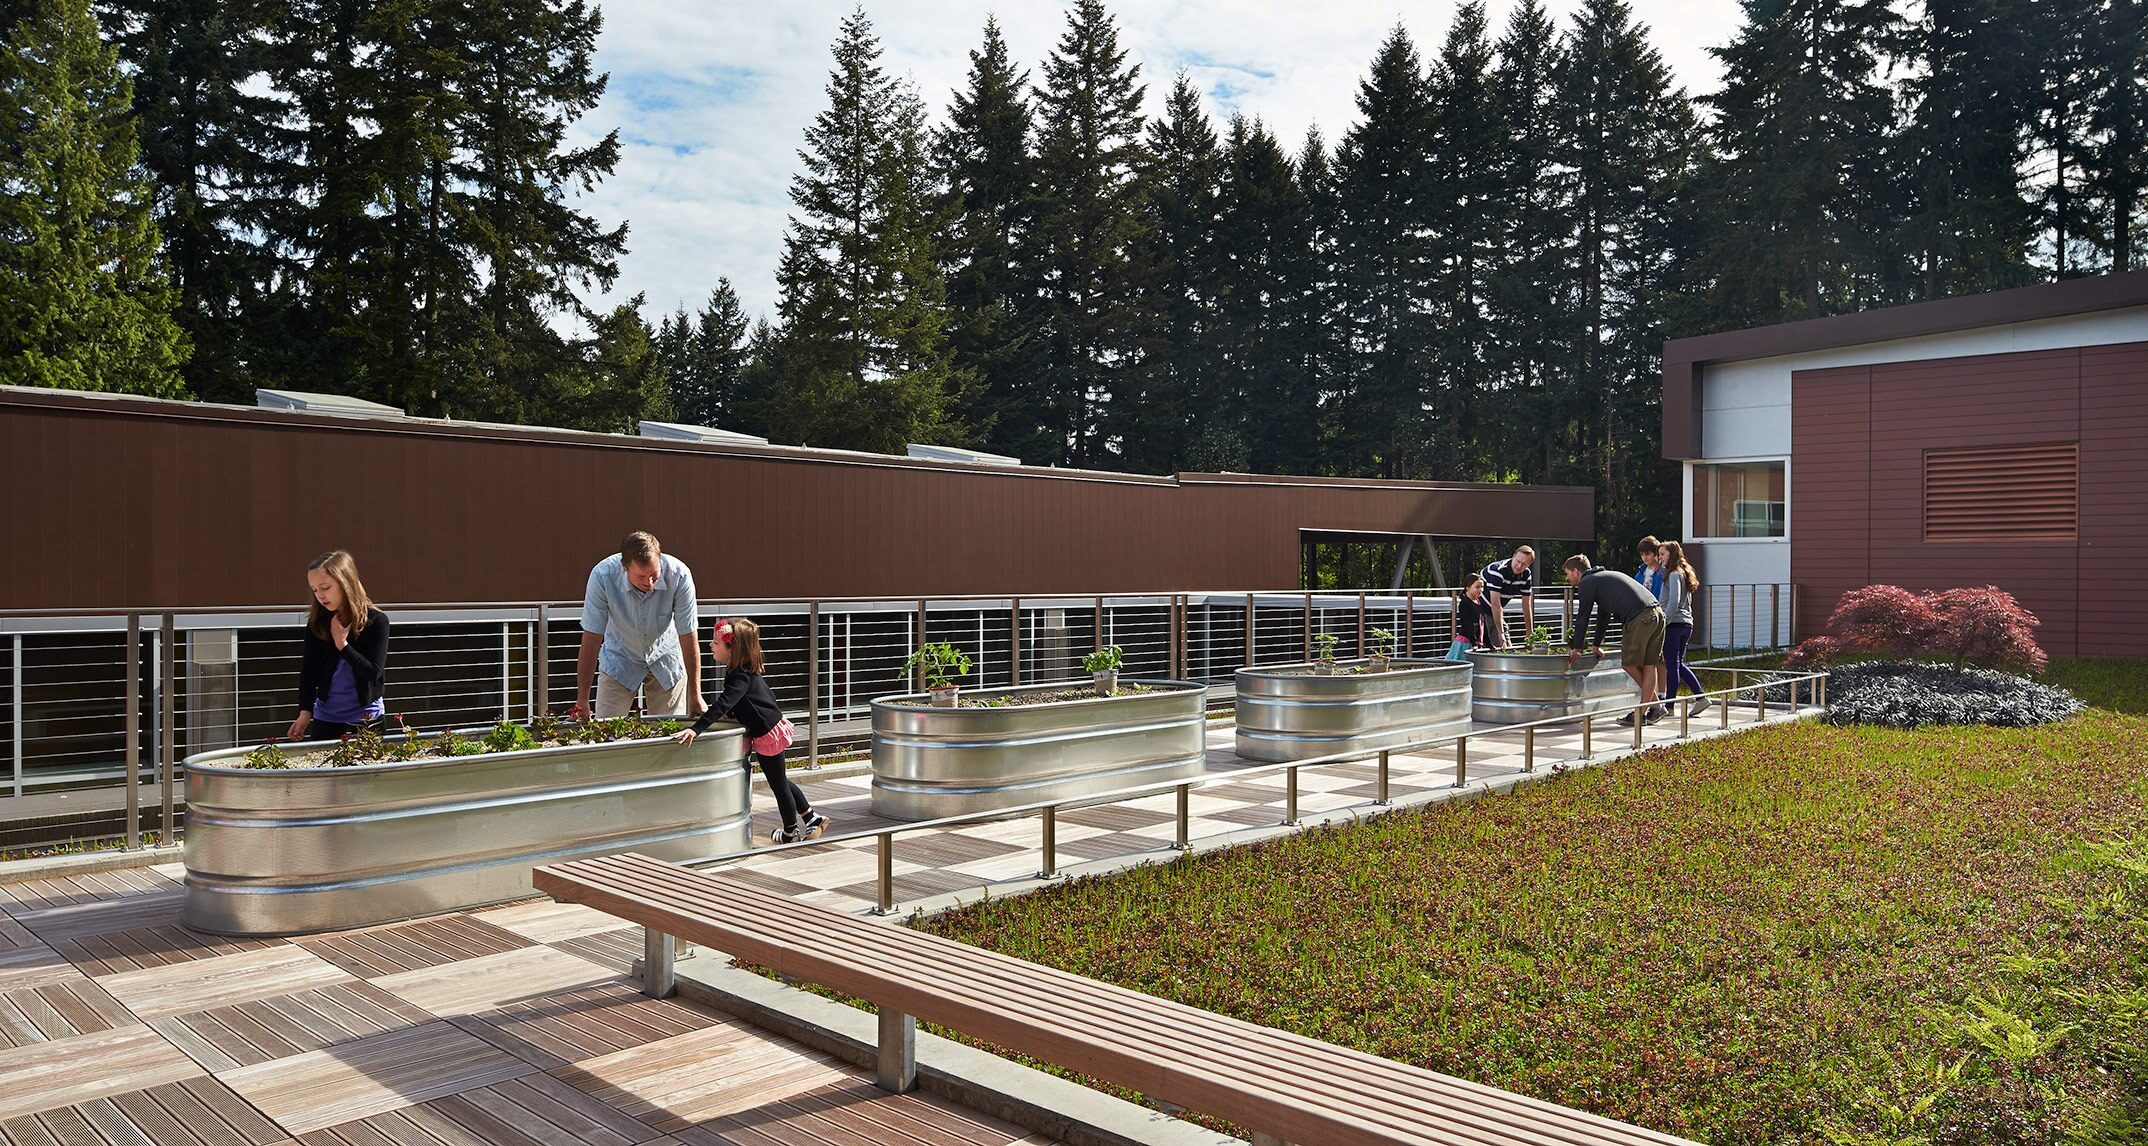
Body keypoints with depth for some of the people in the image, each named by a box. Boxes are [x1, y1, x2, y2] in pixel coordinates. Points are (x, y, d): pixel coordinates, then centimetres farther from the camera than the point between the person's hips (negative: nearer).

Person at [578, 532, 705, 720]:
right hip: (619, 659, 0)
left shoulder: (679, 575, -28)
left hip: (666, 660, 0)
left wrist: (695, 695, -19)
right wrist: (582, 700, -21)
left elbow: (688, 638, -21)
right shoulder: (602, 576, -28)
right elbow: (592, 639, -22)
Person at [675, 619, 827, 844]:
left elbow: (723, 705, -38)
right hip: (773, 728, 9)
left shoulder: (740, 677, -26)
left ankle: (792, 832, 27)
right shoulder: (748, 670, 4)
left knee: (778, 784, 9)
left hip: (767, 735, -9)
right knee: (780, 781, 23)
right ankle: (811, 817, 33)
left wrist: (696, 729, -44)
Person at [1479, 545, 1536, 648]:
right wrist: (1501, 633, -34)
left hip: (1495, 613, 7)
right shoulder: (1497, 571, -29)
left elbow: (1527, 605, 2)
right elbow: (1495, 605, -32)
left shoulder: (1526, 575, -6)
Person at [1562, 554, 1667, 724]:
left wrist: (1576, 648, 14)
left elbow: (1583, 617, 5)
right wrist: (1596, 644, 44)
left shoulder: (1586, 583, 5)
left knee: (1629, 663, 3)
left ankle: (1654, 705, 12)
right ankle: (1646, 710, 8)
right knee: (1649, 665, 7)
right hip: (1657, 613, 9)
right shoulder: (1605, 576, 33)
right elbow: (1603, 616, 39)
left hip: (1640, 618, -9)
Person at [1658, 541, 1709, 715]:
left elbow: (1674, 602, -19)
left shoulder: (1674, 575, -10)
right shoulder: (1683, 573, 17)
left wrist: (1663, 622, -20)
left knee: (1672, 665, -4)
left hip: (1674, 623, -9)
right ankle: (1701, 697, 11)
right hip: (1687, 624, 9)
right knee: (1679, 664, 15)